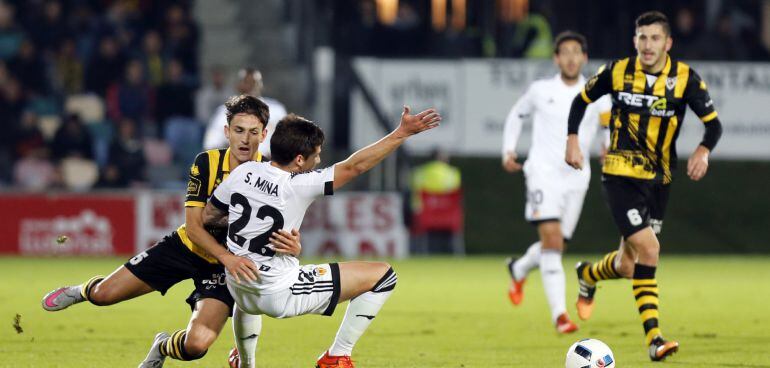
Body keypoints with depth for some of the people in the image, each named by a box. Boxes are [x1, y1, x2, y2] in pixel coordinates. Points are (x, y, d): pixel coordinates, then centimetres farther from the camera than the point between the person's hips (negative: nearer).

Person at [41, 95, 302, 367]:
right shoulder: (207, 163, -17)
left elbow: (281, 233, -14)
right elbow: (193, 225, -18)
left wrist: (292, 247, -41)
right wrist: (226, 257, -36)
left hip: (224, 267, -1)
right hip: (188, 246, 1)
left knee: (197, 344, -23)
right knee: (104, 294, 1)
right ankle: (84, 291, 43)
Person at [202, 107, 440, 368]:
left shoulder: (243, 172, -4)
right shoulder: (298, 186, -20)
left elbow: (207, 217, 7)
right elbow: (355, 166, -18)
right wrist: (402, 132, -15)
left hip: (239, 293, 7)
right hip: (278, 296, -7)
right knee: (382, 275, -2)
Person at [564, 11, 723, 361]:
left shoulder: (685, 78, -6)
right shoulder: (616, 72, -7)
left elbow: (713, 123, -4)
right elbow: (582, 100, 10)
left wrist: (703, 151, -23)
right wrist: (572, 140, -2)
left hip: (659, 181, 3)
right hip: (621, 175, -3)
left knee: (628, 266, 11)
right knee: (648, 249, -21)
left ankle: (588, 275, 47)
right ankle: (654, 338, -17)